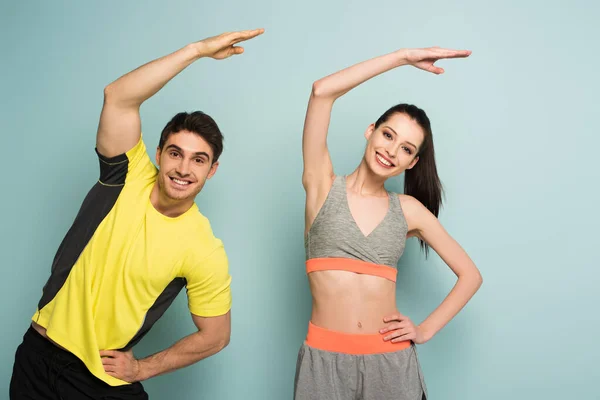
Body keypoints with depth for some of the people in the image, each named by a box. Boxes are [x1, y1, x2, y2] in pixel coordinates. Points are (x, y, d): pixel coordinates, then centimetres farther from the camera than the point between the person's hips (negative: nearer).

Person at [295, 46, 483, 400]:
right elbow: (322, 91, -13)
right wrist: (404, 57, -8)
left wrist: (426, 330, 1)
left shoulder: (408, 210, 4)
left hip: (392, 362, 2)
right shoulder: (323, 186, -1)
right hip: (325, 358, -1)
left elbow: (471, 275, 11)